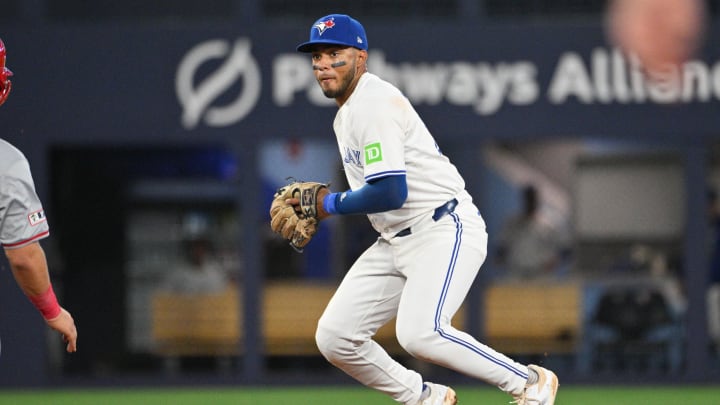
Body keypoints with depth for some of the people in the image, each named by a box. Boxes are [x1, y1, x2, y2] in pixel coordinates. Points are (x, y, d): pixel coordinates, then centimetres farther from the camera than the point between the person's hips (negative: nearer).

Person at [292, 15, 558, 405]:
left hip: (445, 230, -10)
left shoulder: (373, 104, -16)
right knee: (334, 337, -1)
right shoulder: (346, 112, 17)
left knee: (419, 333, -29)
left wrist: (332, 204, -9)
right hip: (395, 242, 10)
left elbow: (391, 194, -24)